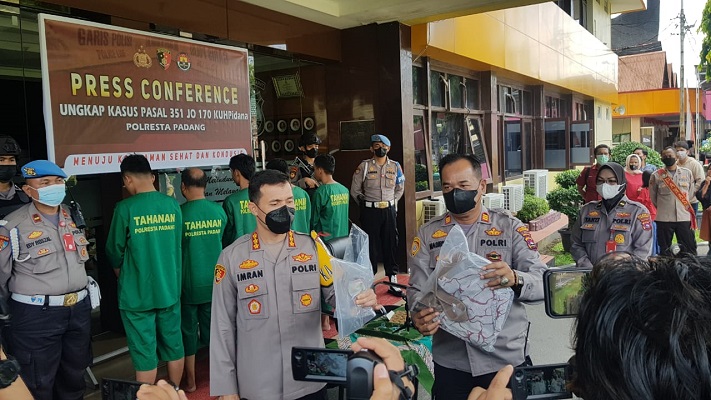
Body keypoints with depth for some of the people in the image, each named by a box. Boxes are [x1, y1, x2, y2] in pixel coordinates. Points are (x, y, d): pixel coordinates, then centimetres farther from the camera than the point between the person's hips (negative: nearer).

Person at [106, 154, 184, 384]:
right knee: (173, 344, 15)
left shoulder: (125, 208, -13)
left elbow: (115, 253, -3)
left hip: (137, 294, -4)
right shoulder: (173, 205, -2)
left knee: (144, 352, 6)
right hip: (170, 289, 4)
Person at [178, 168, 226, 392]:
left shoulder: (180, 213, -16)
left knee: (188, 330, 11)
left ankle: (190, 381, 21)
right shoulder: (219, 211, -6)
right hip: (214, 282, 3)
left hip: (188, 283, -3)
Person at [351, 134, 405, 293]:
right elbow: (355, 190, 3)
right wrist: (365, 204, 2)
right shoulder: (364, 166, -2)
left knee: (390, 244, 5)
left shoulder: (395, 166, 6)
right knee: (371, 244, 1)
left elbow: (400, 189, 17)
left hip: (389, 210, 2)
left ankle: (393, 279, 13)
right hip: (370, 211, -2)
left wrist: (391, 203, 9)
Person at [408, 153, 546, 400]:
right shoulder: (428, 234, 3)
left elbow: (543, 282, -10)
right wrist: (419, 317, -23)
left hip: (505, 357, -1)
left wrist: (515, 279, -32)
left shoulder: (510, 227, -3)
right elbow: (417, 290, -1)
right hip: (450, 359, 2)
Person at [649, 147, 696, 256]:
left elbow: (690, 193, 14)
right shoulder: (656, 176, -1)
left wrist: (683, 206, 14)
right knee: (665, 251, 7)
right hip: (664, 219, -1)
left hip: (684, 218, 2)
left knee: (689, 250, 6)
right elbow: (652, 197, 7)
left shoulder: (687, 173, 5)